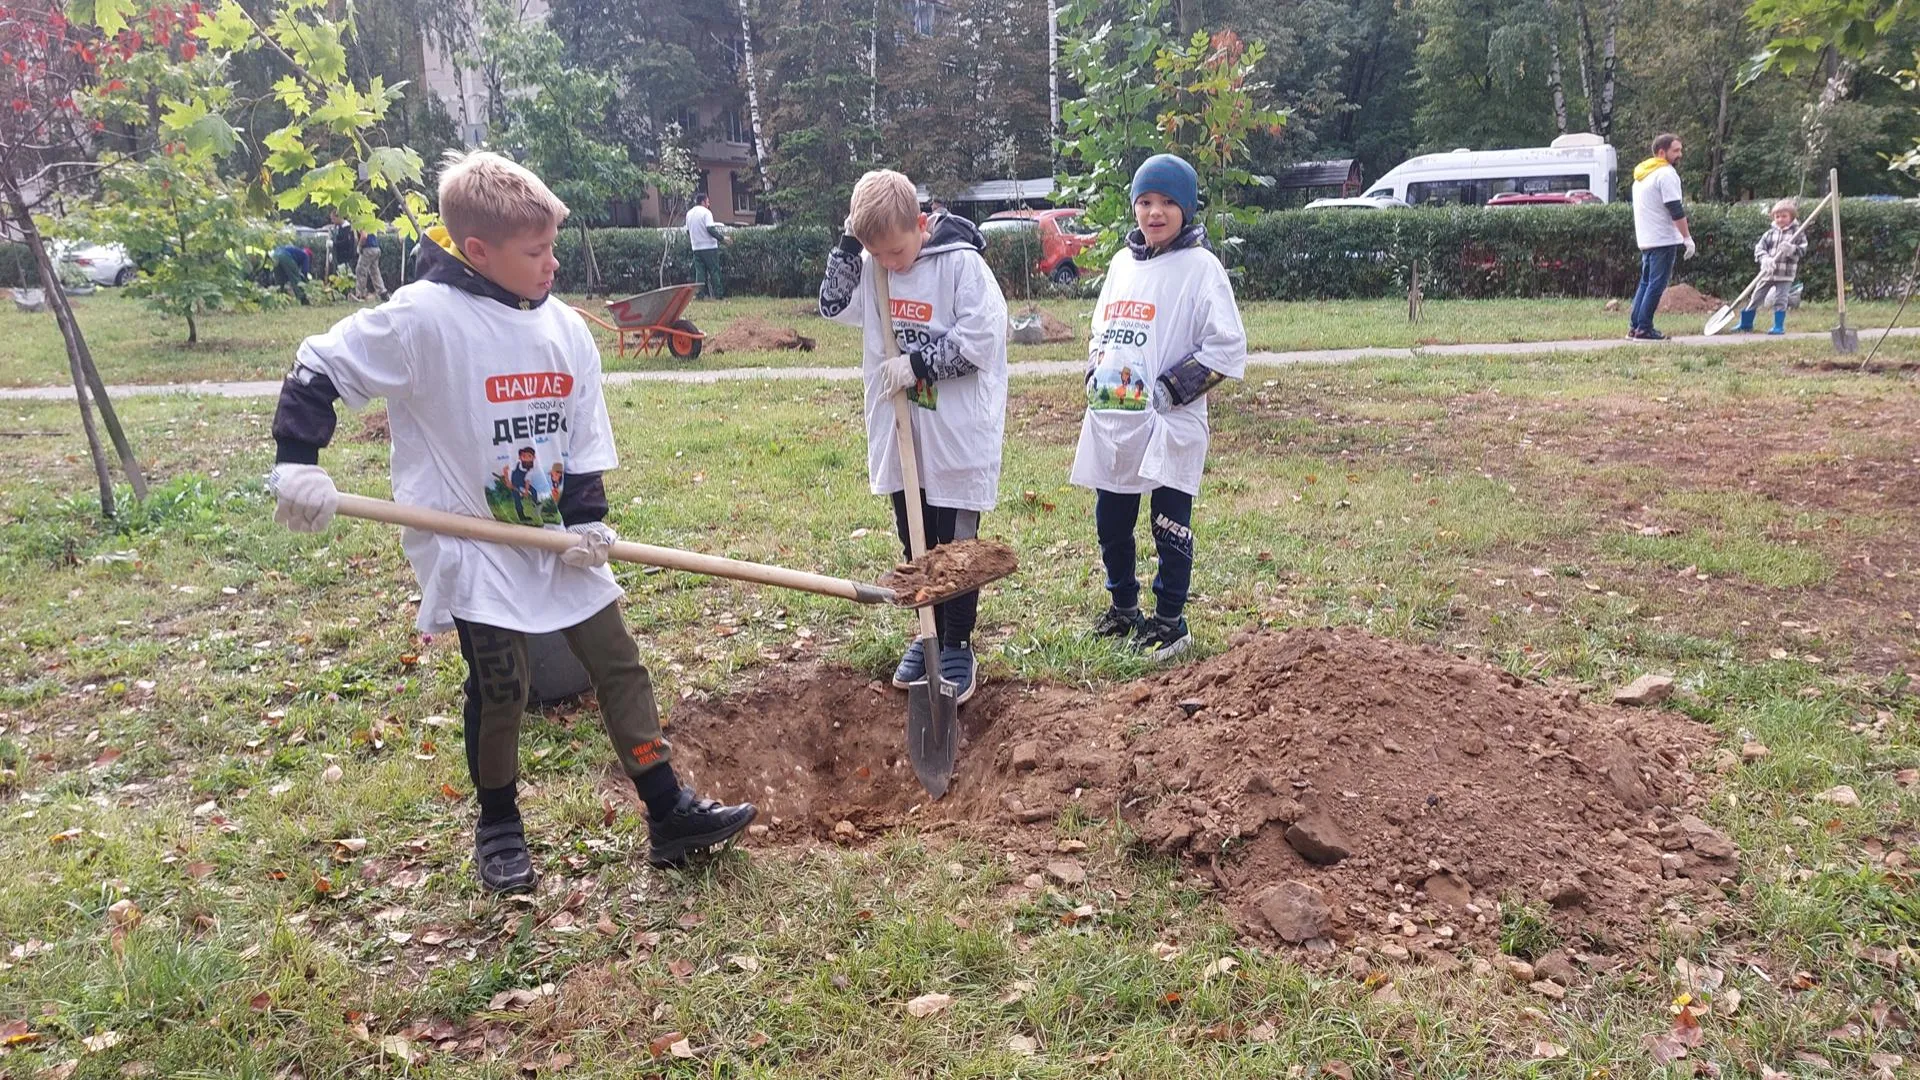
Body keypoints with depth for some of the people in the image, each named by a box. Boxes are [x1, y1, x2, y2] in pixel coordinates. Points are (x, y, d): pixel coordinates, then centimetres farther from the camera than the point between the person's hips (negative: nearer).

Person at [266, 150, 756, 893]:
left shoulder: (565, 328, 2)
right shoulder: (422, 317, -15)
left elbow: (584, 439, 6)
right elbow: (318, 370, -9)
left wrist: (588, 520, -6)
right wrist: (297, 464, -17)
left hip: (557, 541, 5)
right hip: (472, 547, -5)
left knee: (620, 666, 6)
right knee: (499, 686, 0)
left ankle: (670, 813, 15)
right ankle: (498, 827, 24)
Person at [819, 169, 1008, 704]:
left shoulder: (961, 263, -14)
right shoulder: (872, 267, 4)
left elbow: (981, 337, -18)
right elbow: (834, 305, 5)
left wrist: (918, 364, -17)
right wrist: (849, 245, -6)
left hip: (956, 436, -6)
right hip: (899, 435, 6)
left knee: (956, 547, 4)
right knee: (915, 545, 15)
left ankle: (958, 648, 18)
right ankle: (930, 636, 31)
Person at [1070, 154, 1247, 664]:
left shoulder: (1200, 267, -8)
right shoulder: (1123, 262, 12)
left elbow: (1227, 349, -11)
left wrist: (1170, 391, -15)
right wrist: (1094, 377, 7)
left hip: (1169, 428, -7)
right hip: (1110, 421, 7)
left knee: (1170, 528, 3)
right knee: (1111, 522, 15)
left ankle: (1170, 623, 17)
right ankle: (1123, 608, 34)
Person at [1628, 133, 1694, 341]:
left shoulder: (1642, 174, 16)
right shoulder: (1666, 173, -12)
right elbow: (1676, 210, -17)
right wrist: (1688, 238, -14)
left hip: (1645, 239, 9)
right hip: (1664, 239, -9)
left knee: (1646, 282, 14)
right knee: (1657, 284, -7)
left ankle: (1635, 326, 12)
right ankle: (1644, 328, -8)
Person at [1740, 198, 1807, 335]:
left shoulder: (1797, 234, 1)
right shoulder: (1769, 234, 5)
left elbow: (1803, 250, -5)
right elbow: (1759, 248, -4)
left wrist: (1791, 249, -25)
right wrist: (1765, 258, -23)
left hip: (1785, 274, -3)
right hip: (1767, 272, 3)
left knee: (1780, 300, -5)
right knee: (1756, 298, 8)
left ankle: (1779, 326, 4)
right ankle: (1746, 324, 20)